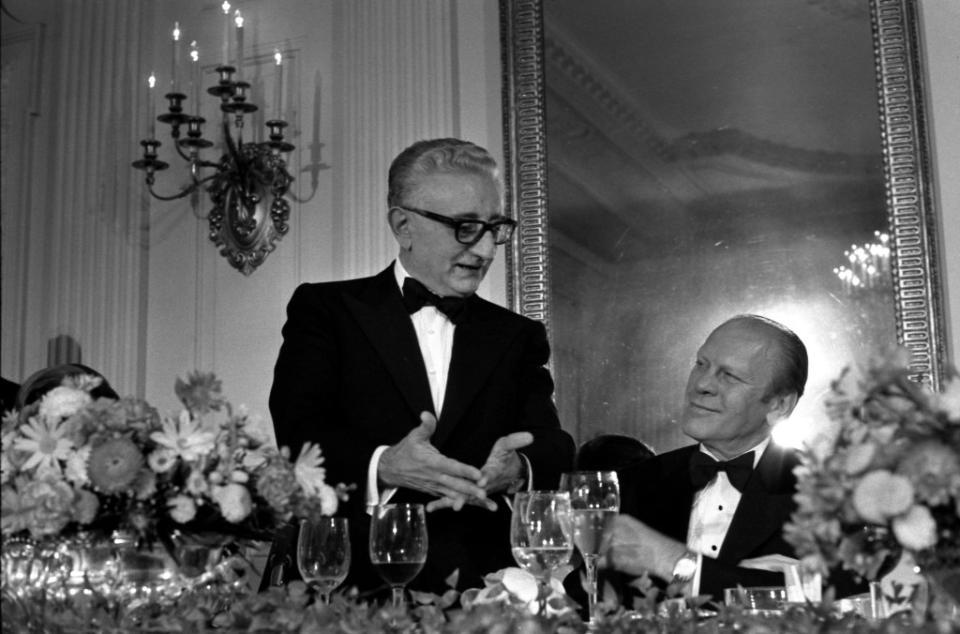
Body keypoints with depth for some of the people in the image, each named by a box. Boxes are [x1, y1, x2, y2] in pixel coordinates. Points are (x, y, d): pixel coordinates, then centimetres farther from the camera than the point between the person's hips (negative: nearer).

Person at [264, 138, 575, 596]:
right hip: (345, 583, -2)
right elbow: (298, 433, -7)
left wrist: (518, 470, -20)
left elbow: (555, 452, 5)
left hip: (477, 586, 3)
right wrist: (381, 466, -27)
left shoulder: (517, 336, 17)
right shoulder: (324, 310, 7)